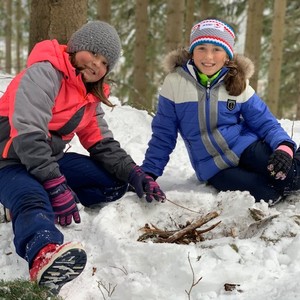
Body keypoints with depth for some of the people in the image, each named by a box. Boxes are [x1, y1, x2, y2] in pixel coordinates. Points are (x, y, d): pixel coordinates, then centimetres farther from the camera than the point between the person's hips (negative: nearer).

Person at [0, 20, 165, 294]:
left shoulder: (90, 94, 10)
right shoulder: (45, 73, -18)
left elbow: (102, 143, 11)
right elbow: (27, 133, -29)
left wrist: (133, 172, -7)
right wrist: (55, 186, -33)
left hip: (50, 159, 9)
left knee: (116, 182, 1)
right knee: (34, 201, -40)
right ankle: (45, 256, -72)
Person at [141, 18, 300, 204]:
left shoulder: (238, 84, -1)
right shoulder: (175, 82, -5)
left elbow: (265, 123, 0)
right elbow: (163, 134, 2)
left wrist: (284, 146, -20)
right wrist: (148, 172, -4)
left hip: (246, 147, 2)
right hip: (213, 169, -1)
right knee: (267, 194, -28)